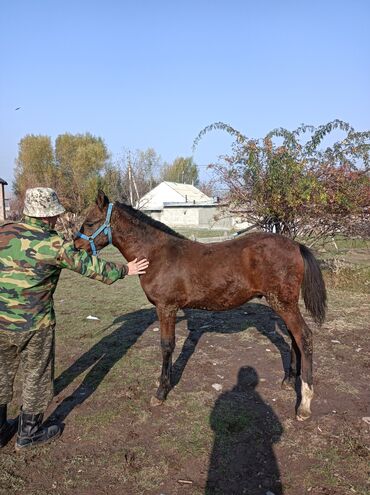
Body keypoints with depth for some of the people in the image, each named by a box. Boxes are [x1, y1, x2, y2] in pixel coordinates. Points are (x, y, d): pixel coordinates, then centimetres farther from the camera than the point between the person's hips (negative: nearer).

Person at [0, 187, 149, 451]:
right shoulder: (54, 245, -16)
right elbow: (91, 266, -7)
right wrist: (124, 270, 7)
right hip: (34, 324, -6)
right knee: (37, 375, 14)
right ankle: (29, 433, 30)